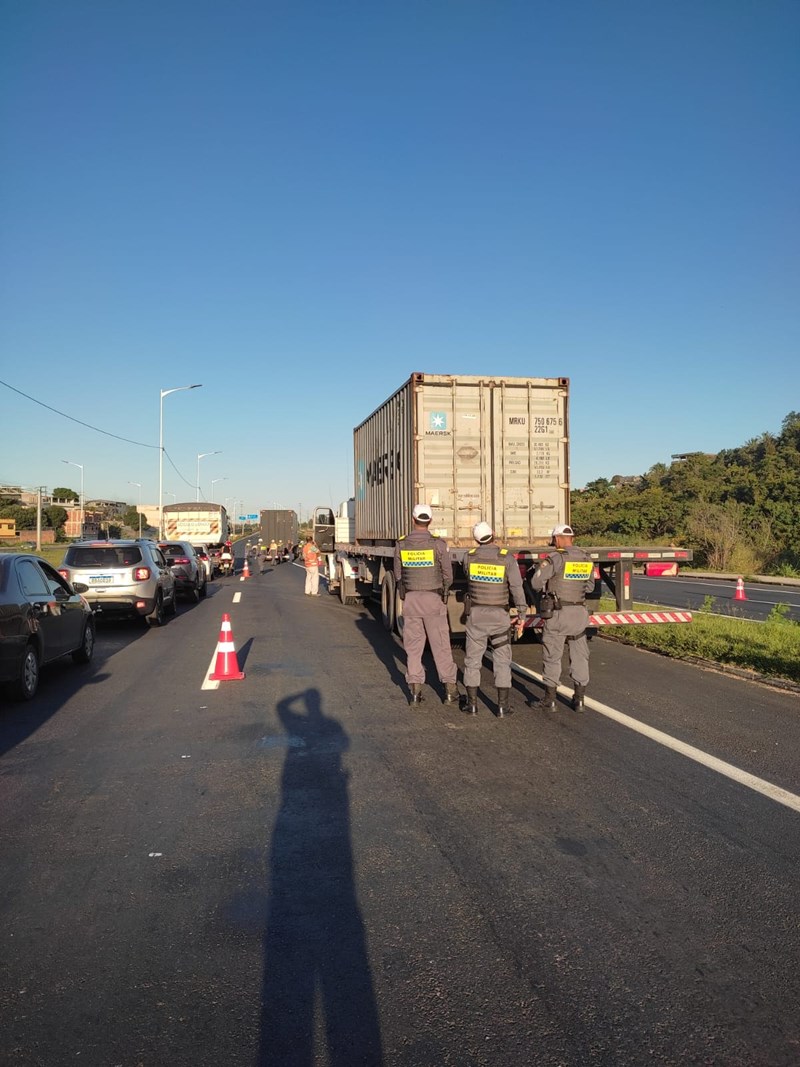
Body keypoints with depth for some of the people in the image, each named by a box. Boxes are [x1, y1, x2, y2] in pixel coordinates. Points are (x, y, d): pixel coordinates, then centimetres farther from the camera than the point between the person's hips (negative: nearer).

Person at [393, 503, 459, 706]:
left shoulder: (401, 544, -2)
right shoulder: (438, 544, -9)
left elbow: (398, 575, 6)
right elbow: (448, 576, -2)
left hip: (410, 599, 2)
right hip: (434, 599, -2)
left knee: (413, 646, 9)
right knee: (441, 646, 6)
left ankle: (415, 691, 10)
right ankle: (450, 689, 10)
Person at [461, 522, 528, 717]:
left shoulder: (470, 556, -5)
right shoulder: (507, 558, -10)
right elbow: (517, 588, -11)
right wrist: (522, 615, -5)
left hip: (476, 613, 1)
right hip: (499, 615, -1)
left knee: (473, 659, 10)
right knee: (502, 660, 7)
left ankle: (472, 703, 13)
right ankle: (503, 705, 8)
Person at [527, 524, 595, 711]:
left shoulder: (555, 558, -12)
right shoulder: (586, 559, 5)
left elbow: (536, 583, -11)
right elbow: (590, 586, 14)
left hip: (558, 613, -5)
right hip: (579, 612, 5)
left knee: (553, 657, 4)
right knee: (579, 656, 12)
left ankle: (549, 700, 11)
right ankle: (579, 699, 18)